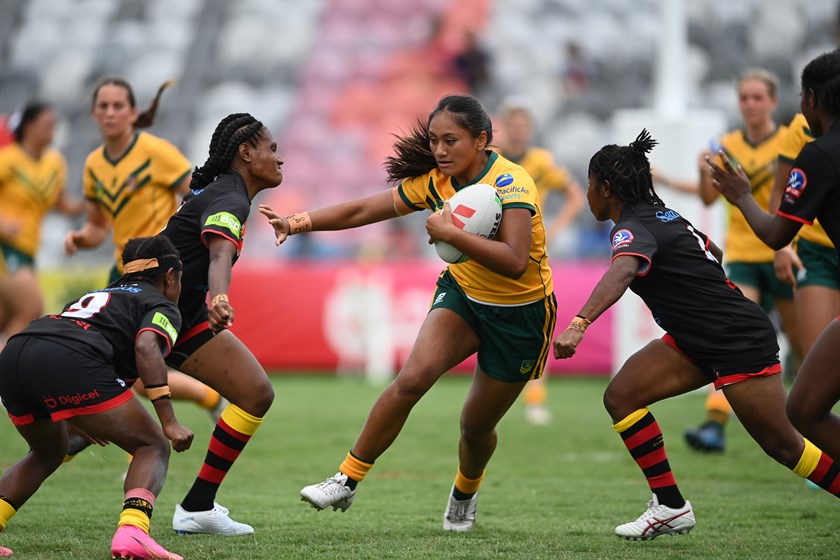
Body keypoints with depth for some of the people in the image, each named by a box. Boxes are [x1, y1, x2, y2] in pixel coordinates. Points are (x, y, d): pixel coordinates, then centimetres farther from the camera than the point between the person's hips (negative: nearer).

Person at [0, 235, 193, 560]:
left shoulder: (97, 295, 39)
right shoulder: (163, 307, 17)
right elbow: (147, 347, -5)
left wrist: (76, 417, 57)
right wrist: (169, 423, -9)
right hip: (68, 361, -7)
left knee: (47, 454, 32)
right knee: (153, 447, 5)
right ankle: (131, 533, -20)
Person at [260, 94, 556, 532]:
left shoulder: (510, 183, -27)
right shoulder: (435, 181, -8)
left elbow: (515, 262, -40)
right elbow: (364, 209, -3)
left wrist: (450, 233, -42)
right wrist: (298, 223, -14)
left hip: (521, 314, -4)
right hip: (462, 294, 4)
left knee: (476, 425, 8)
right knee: (411, 379, -22)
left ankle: (465, 494, 43)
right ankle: (346, 482, -14)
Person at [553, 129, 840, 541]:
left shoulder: (633, 228, -19)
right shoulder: (663, 214, 9)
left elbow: (621, 272, -42)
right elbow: (714, 252, 23)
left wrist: (579, 325, -54)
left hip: (739, 342, -9)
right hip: (697, 340, 9)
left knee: (782, 445, -3)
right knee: (621, 397, -2)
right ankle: (670, 507, 0)